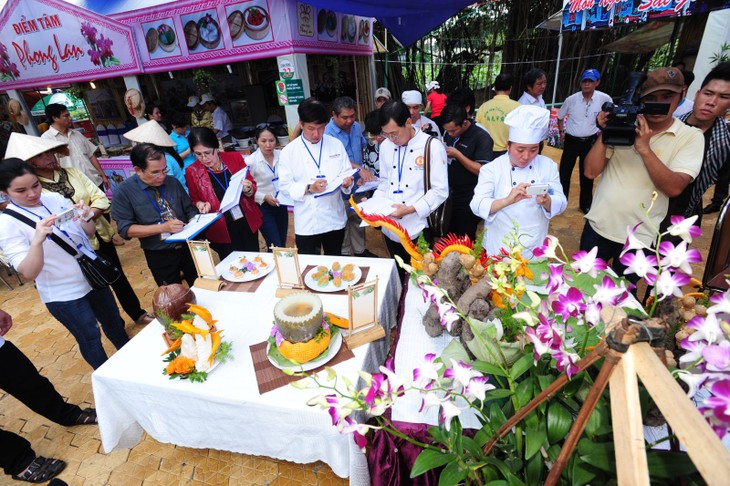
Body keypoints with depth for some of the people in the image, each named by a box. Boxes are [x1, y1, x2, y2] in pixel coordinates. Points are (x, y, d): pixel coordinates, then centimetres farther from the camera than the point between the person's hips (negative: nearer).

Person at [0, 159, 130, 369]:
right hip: (63, 295, -4)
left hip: (93, 277, 5)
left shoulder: (55, 198, -4)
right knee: (90, 337, 12)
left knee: (113, 322, 21)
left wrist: (86, 218, -18)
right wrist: (38, 239, -38)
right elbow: (28, 273, -21)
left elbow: (89, 232, 5)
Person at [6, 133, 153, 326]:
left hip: (101, 236, 4)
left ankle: (138, 313, 37)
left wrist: (86, 217, -20)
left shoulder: (72, 173, 0)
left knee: (118, 278, 18)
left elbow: (101, 199, -5)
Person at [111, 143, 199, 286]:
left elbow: (189, 209, 5)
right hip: (160, 256, -2)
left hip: (188, 246, 3)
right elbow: (125, 229, -15)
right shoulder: (123, 191, -11)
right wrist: (162, 227, -27)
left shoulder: (172, 182, -1)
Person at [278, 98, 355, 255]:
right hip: (306, 223, -2)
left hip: (334, 218, 2)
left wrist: (346, 182, -17)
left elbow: (346, 173, 6)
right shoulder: (289, 151, -3)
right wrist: (308, 189, -19)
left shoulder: (336, 144, 3)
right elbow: (285, 186, -4)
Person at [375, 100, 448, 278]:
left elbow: (440, 191, -10)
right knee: (398, 276, 19)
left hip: (418, 229, -5)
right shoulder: (385, 146, 6)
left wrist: (410, 209, -20)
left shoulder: (432, 147, -10)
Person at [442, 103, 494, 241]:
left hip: (469, 199, -6)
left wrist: (458, 154, -23)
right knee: (449, 236, 18)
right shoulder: (449, 133, 4)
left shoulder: (482, 138, -16)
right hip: (449, 194, 6)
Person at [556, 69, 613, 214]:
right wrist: (561, 132, 2)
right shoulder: (571, 99, -8)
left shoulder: (604, 99, -9)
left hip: (590, 141, 0)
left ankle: (586, 204, 24)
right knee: (564, 172, 4)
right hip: (571, 141, 0)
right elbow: (560, 117, 8)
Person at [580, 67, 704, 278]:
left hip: (638, 237, -1)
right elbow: (590, 172, -6)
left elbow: (674, 188, -17)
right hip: (598, 225, 1)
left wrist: (644, 148, -24)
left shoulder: (690, 137, -4)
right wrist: (604, 134, -16)